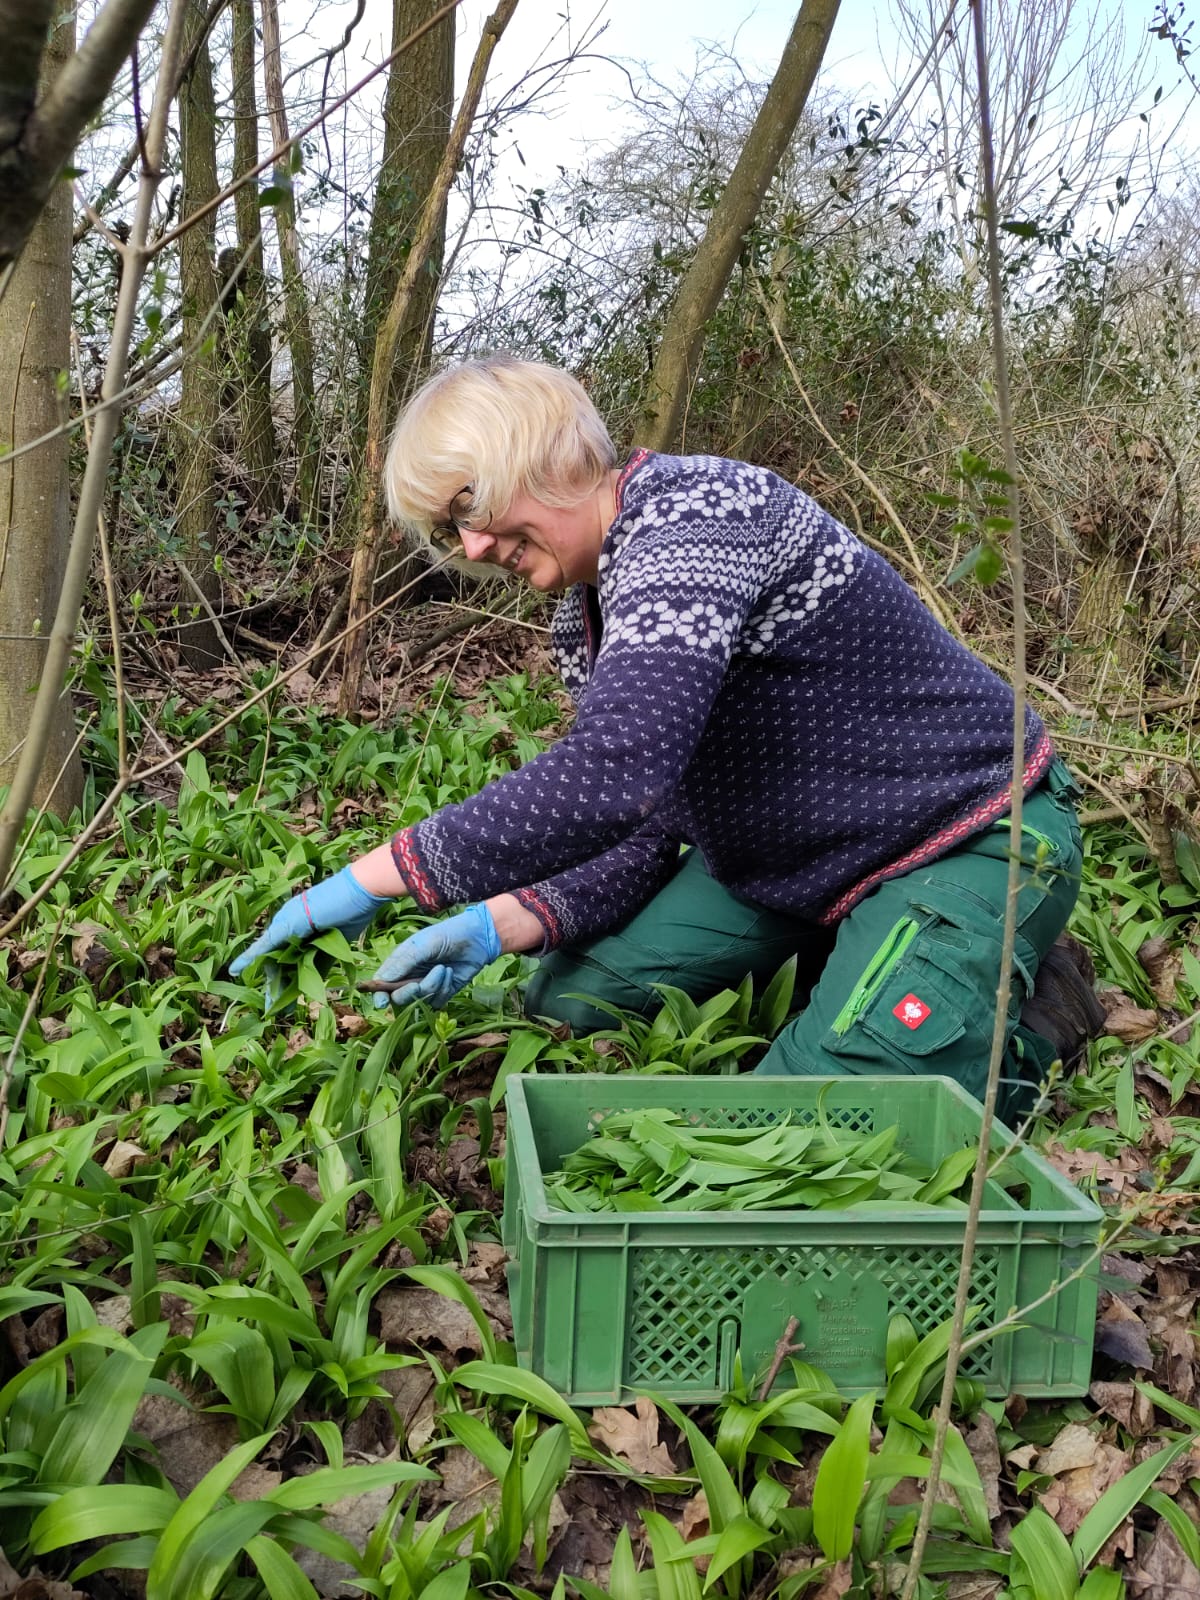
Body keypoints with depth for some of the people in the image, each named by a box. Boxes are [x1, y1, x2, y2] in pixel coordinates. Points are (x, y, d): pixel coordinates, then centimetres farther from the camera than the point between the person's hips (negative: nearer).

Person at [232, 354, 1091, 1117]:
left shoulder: (692, 516, -26)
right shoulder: (586, 617, 3)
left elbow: (613, 772, -40)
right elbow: (642, 824, 1)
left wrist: (376, 876, -34)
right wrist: (506, 923, -16)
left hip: (965, 845, -9)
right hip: (778, 857, 9)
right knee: (567, 1006, 3)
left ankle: (1016, 1030, 7)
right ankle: (841, 967, 19)